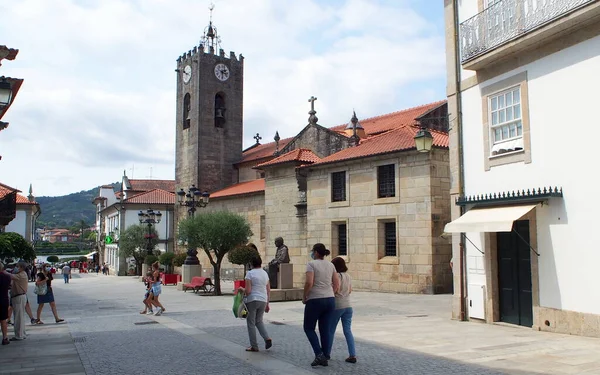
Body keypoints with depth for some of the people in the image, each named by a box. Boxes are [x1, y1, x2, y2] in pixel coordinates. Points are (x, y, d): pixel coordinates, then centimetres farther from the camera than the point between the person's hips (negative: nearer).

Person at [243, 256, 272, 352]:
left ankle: (254, 346, 8)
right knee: (259, 321, 21)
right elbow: (268, 291, 12)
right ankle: (267, 339, 3)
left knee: (251, 323, 5)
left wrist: (242, 291, 6)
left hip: (252, 300, -6)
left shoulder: (250, 273, -8)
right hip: (263, 300, 6)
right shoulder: (265, 274, 10)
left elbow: (248, 291, -15)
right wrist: (267, 304, 19)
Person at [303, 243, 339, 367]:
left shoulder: (311, 264, -9)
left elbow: (309, 283, -19)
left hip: (315, 300, -6)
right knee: (325, 329, 12)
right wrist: (329, 295, 16)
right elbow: (337, 284, 8)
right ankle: (325, 357, 14)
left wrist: (304, 297, -6)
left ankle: (319, 354, -5)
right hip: (330, 300, 6)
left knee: (309, 328, 8)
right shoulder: (330, 265, 10)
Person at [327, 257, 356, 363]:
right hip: (348, 305, 6)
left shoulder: (337, 276, -12)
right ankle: (352, 355, -3)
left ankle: (327, 353, 18)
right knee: (348, 330, 4)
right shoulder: (348, 276, 10)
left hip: (337, 306, -6)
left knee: (331, 330, 8)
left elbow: (335, 290, -19)